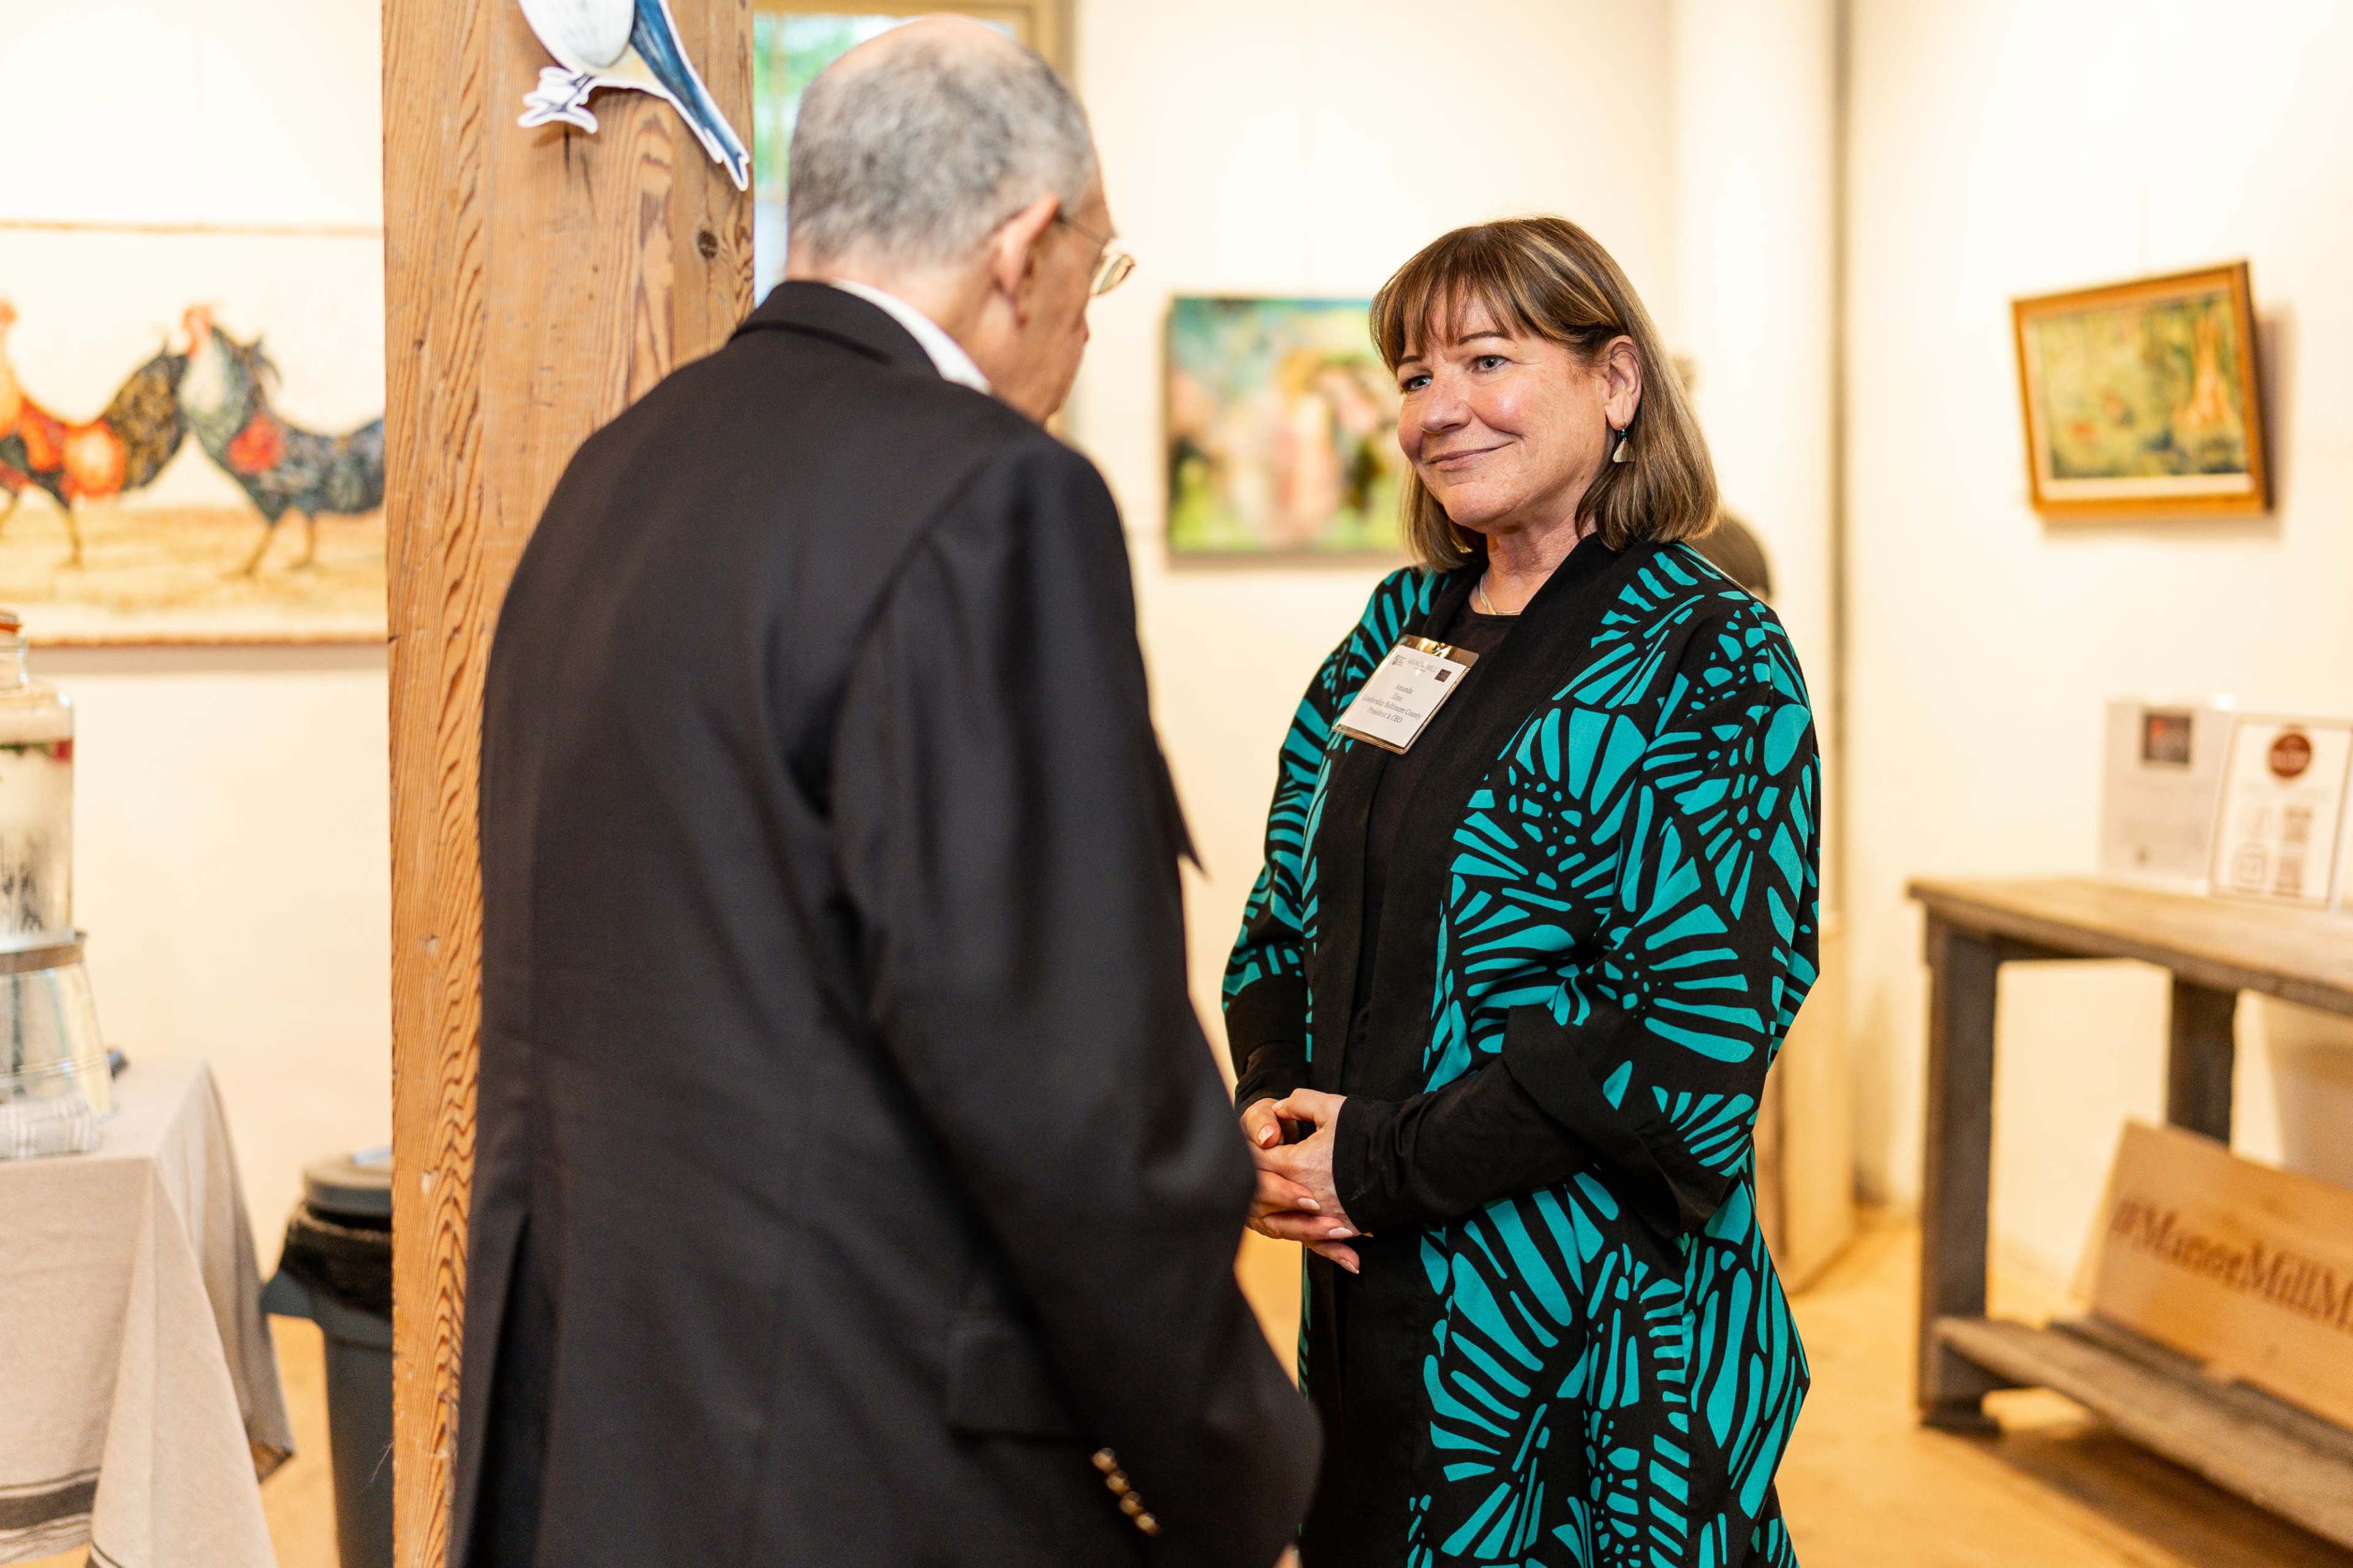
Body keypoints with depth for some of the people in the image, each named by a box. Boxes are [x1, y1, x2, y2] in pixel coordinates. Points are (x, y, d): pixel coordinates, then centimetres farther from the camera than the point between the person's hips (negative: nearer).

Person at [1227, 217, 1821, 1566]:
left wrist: (1382, 1164, -18)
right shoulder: (1401, 624, 8)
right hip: (1371, 1293, 6)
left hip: (1596, 1320, -6)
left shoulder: (1707, 659, -12)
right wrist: (1269, 1113, -7)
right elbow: (1288, 917, 13)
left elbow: (1707, 1034, -20)